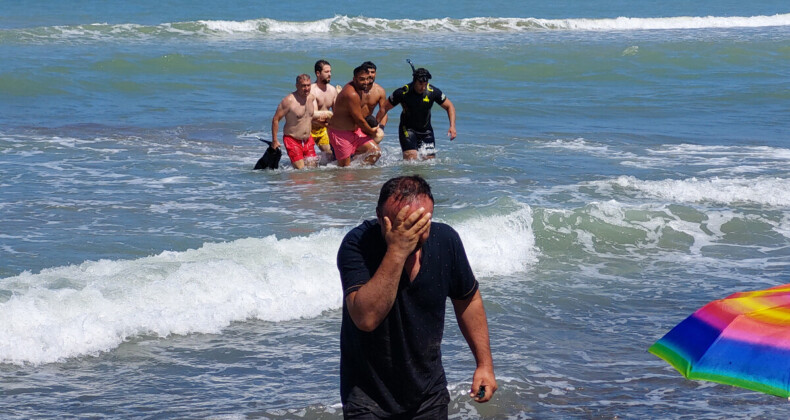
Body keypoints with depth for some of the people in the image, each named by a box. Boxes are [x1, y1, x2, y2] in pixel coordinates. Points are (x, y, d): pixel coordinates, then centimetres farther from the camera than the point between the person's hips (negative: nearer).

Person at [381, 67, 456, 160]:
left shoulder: (433, 92, -13)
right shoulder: (402, 93, -20)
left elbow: (449, 106, -1)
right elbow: (384, 108, -9)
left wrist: (452, 126, -13)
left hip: (426, 131, 3)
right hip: (408, 129, -3)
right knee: (411, 158, -21)